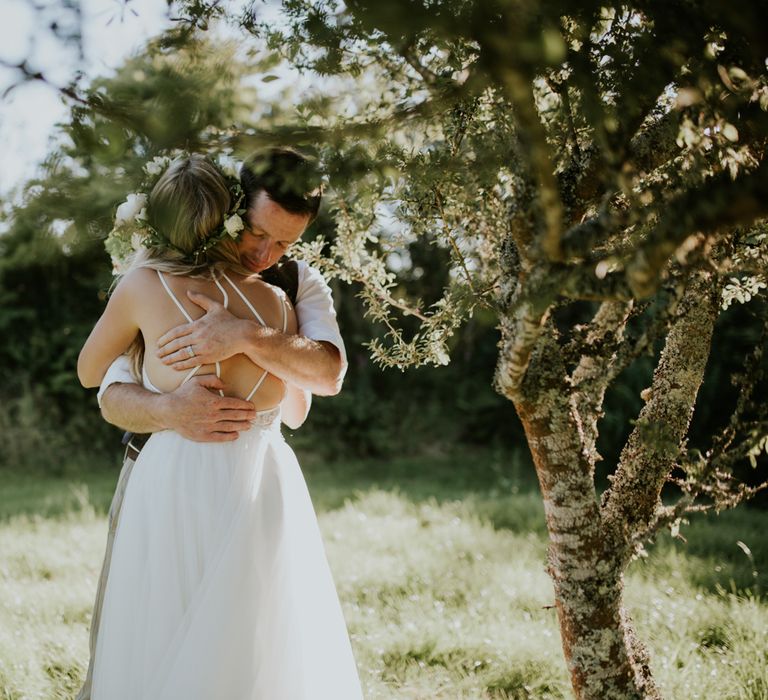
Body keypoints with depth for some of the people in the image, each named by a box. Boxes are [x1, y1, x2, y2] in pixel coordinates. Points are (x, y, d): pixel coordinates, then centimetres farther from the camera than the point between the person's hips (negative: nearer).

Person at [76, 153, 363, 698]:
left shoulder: (144, 284, -6)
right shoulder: (277, 303, 0)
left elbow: (89, 373, 11)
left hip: (176, 486, -1)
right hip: (263, 489, 1)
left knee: (162, 654, 11)